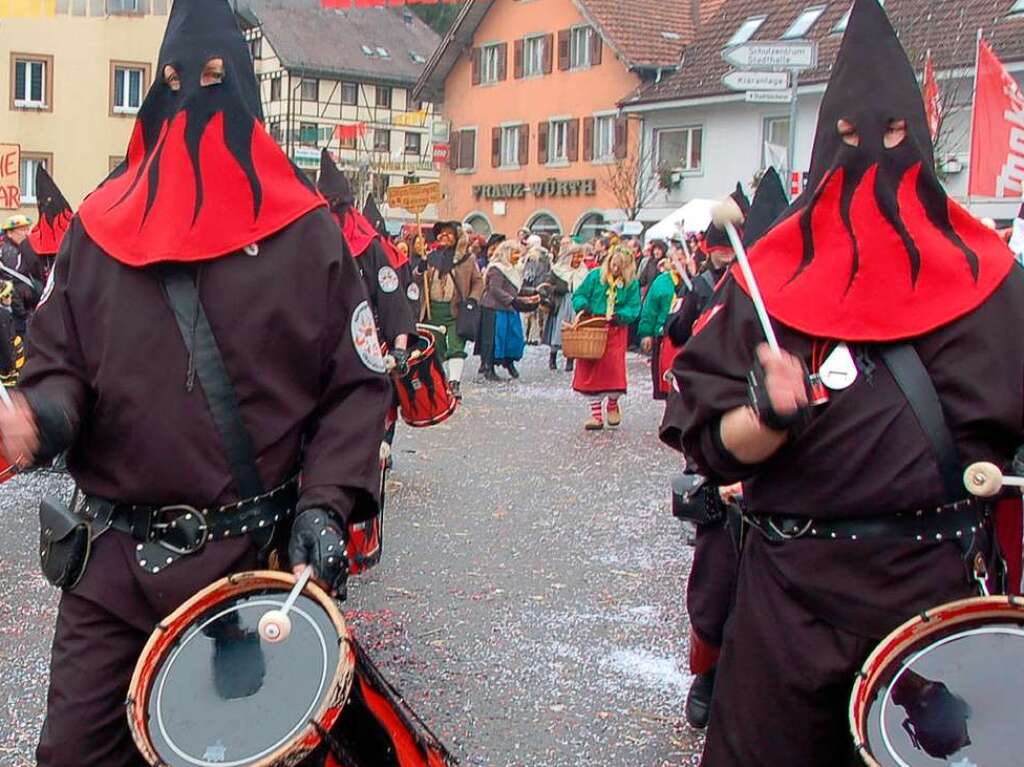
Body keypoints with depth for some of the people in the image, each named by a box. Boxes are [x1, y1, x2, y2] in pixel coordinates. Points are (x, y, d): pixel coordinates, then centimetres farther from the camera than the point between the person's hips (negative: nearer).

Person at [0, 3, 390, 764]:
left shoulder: (306, 234, -1)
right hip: (116, 559, 2)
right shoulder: (99, 230, 7)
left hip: (259, 557, -2)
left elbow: (357, 383, -1)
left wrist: (326, 503, -13)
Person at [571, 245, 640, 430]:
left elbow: (634, 308, -2)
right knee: (591, 371, -1)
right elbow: (579, 295, 6)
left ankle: (612, 406, 21)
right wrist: (583, 306, -14)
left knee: (614, 368, -8)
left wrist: (620, 316, -20)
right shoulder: (595, 276, 2)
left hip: (616, 330, -1)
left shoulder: (632, 283, 1)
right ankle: (596, 414, 8)